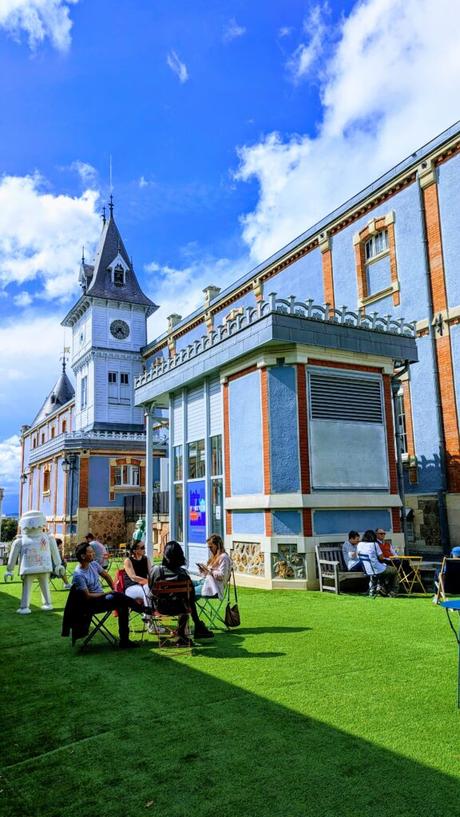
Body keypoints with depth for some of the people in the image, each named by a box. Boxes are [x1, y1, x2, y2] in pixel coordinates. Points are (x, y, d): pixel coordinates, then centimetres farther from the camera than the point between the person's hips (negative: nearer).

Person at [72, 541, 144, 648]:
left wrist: (113, 589, 8)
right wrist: (107, 594, -18)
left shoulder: (93, 564, 1)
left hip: (101, 597, 7)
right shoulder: (78, 575, -21)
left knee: (122, 605, -16)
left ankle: (124, 640, -9)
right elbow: (88, 596, -20)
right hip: (91, 605, -7)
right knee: (117, 597, -28)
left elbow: (106, 576, 16)